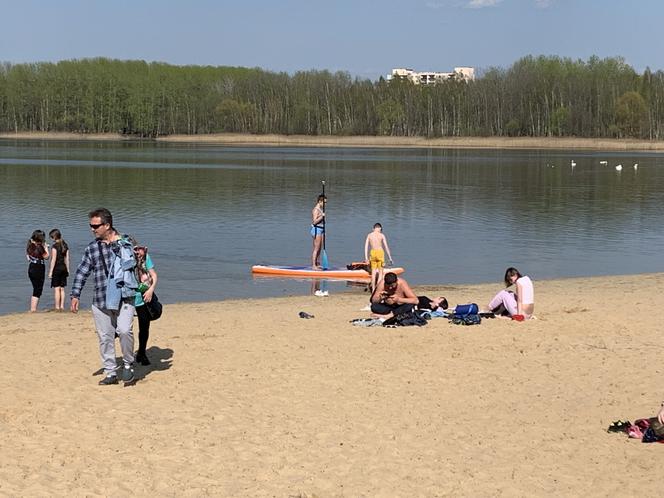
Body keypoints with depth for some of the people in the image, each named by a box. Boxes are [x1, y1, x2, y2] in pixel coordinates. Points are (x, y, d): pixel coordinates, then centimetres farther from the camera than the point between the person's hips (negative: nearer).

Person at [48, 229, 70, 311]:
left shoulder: (55, 246, -12)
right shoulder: (65, 245, 8)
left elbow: (53, 260, -14)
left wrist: (50, 271, -11)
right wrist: (67, 269, 17)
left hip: (56, 268, -6)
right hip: (64, 268, 7)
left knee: (56, 289, -1)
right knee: (62, 289, 10)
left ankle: (57, 307, 0)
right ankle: (62, 306, 12)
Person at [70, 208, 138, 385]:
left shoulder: (125, 244, 3)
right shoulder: (91, 248, 7)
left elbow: (137, 266, 16)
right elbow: (82, 272, 9)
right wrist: (75, 295, 1)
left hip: (124, 298, -3)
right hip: (101, 301, 3)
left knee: (124, 330, -20)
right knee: (105, 337, 5)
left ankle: (128, 364, 2)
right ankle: (111, 373, 18)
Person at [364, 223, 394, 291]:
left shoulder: (369, 235, 7)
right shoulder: (381, 235, -2)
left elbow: (366, 246, 5)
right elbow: (386, 247, -3)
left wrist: (366, 257, 8)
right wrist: (390, 258, 1)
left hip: (372, 253, 3)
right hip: (380, 252, -3)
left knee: (373, 272, 11)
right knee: (380, 272, 3)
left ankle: (373, 289, 12)